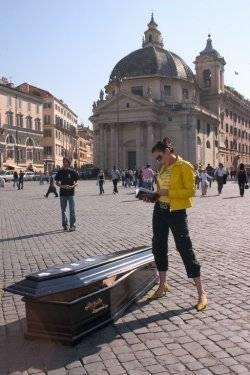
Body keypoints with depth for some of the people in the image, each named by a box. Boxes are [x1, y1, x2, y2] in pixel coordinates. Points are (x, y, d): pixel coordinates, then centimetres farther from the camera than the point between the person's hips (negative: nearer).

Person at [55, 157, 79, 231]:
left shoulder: (72, 172, 0)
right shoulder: (60, 172, 5)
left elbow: (76, 182, 3)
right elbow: (57, 183, 8)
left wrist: (72, 186, -17)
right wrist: (62, 186, -12)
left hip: (71, 193, -2)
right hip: (62, 193, 2)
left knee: (72, 210, -2)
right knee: (63, 210, 9)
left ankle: (72, 225, 3)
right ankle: (64, 225, 21)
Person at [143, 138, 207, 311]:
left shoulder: (185, 166, -11)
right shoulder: (164, 168, 11)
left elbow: (190, 191, -17)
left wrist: (168, 192, -23)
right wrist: (154, 195, 2)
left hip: (177, 212, -8)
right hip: (160, 210, 8)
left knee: (185, 249, -7)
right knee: (158, 247, 12)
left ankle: (201, 292, 3)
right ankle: (163, 285, 28)